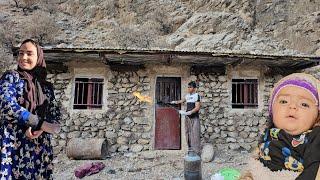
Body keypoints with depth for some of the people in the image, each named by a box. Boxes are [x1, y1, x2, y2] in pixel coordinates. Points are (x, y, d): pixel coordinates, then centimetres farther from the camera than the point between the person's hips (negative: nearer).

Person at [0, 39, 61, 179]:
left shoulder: (47, 86, 10)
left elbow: (55, 114, 5)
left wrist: (40, 129, -16)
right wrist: (41, 123, -17)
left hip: (40, 146, 3)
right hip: (12, 144, -2)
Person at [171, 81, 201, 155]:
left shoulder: (196, 96, -8)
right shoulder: (187, 95, 12)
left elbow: (197, 107, -17)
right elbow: (182, 101, 32)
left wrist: (188, 112, -25)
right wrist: (175, 102, 17)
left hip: (194, 118, -7)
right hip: (188, 118, 7)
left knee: (195, 134, -8)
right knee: (188, 134, 8)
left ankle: (197, 153, -2)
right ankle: (190, 150, 18)